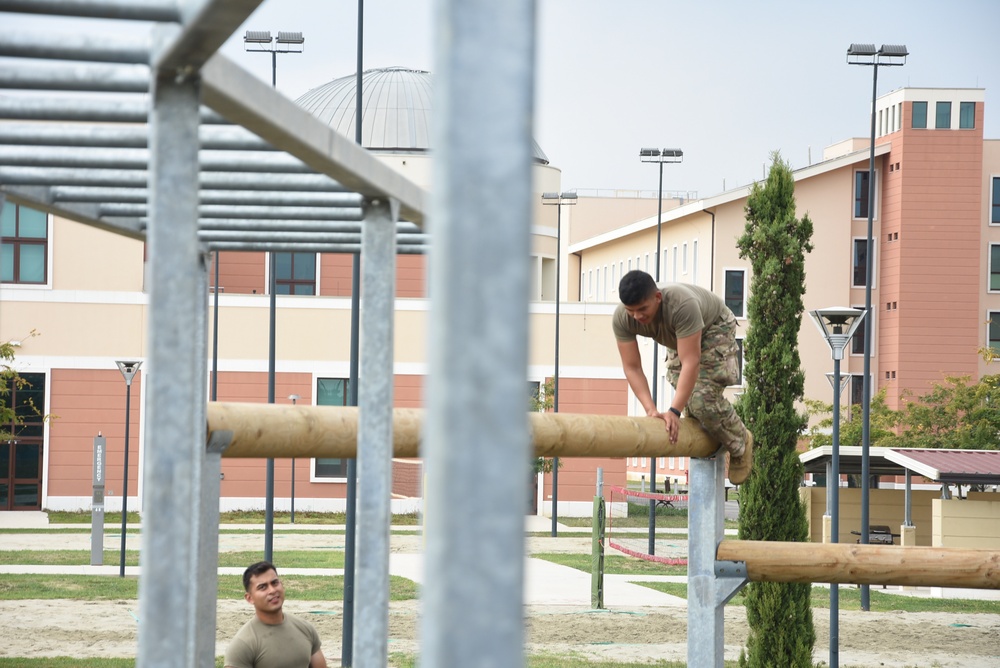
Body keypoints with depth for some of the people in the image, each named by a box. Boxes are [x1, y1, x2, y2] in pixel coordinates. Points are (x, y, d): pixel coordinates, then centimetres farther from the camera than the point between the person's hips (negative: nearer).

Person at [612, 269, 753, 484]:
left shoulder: (682, 305, -45)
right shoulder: (621, 319, -29)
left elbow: (690, 362, -45)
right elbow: (632, 367, -25)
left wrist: (674, 412, -50)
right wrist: (651, 410, -36)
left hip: (714, 327, -6)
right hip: (678, 337, 6)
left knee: (702, 398, -19)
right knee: (686, 395, -4)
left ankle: (740, 443, 7)